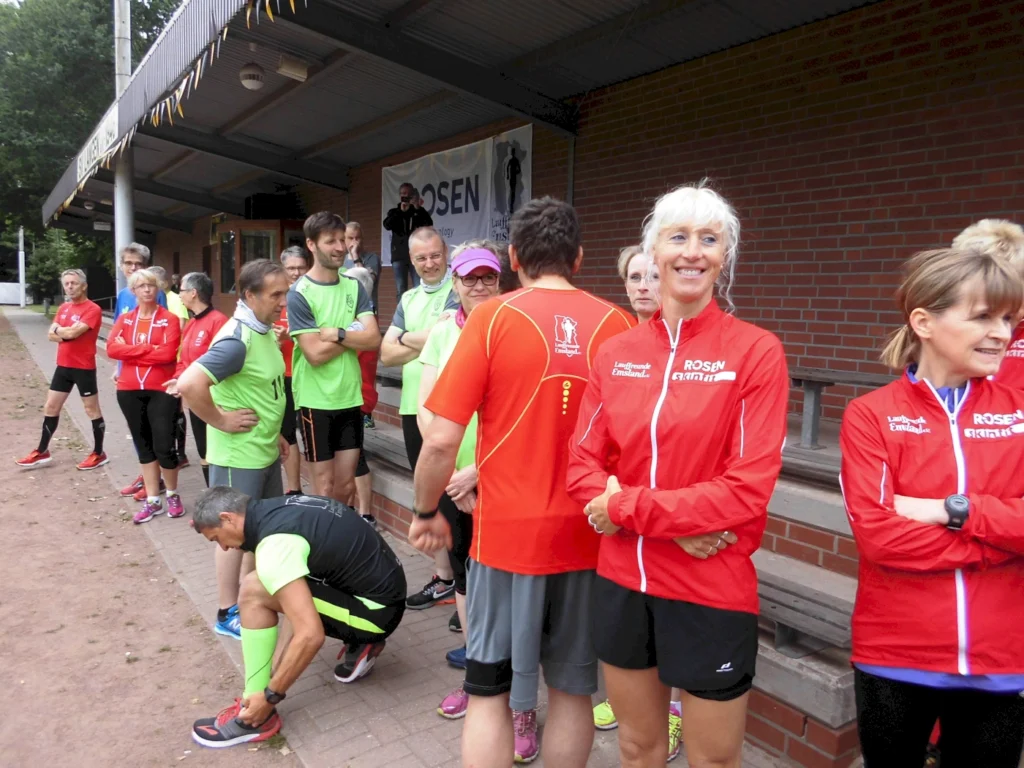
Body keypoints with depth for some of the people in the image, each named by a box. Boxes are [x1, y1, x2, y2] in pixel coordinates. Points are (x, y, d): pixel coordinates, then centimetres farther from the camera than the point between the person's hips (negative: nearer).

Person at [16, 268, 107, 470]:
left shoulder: (93, 309, -13)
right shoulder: (63, 308, 12)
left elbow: (72, 332, -23)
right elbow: (51, 335, 6)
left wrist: (58, 329, -3)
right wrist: (66, 333, -14)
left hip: (84, 367, -8)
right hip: (63, 366, 8)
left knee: (92, 410, 2)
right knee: (50, 407, 12)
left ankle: (99, 454, 11)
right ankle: (42, 452, 23)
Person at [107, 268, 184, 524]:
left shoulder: (169, 319, -3)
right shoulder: (125, 319, 10)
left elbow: (168, 353, -16)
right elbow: (112, 348, -6)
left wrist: (131, 350, -9)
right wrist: (148, 348, -12)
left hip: (161, 390, -4)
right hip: (130, 390, 4)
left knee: (164, 445, -6)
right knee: (143, 445, 11)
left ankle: (173, 495, 17)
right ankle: (152, 500, 20)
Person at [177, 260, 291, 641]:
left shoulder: (265, 332, 5)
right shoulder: (236, 340, -24)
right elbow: (189, 385, -35)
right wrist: (222, 421, -24)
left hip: (266, 451, 9)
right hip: (238, 455, -9)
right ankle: (228, 613, 22)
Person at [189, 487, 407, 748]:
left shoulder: (275, 545, -20)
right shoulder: (278, 509, 6)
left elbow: (310, 636, -24)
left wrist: (270, 696, -13)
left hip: (377, 610, -9)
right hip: (383, 590, 9)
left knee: (254, 592, -14)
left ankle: (255, 716, -3)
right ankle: (360, 642, 17)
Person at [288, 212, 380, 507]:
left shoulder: (355, 288, 6)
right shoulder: (299, 294, -9)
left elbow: (373, 339, -5)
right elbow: (315, 354, -17)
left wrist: (336, 333, -16)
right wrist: (354, 334, -8)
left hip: (351, 397, 5)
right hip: (316, 401, -4)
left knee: (346, 486, 13)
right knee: (325, 487, 7)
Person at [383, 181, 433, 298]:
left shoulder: (419, 212, 13)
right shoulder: (394, 212, 16)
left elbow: (429, 224, -3)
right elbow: (387, 225, -2)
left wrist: (418, 208, -14)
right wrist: (401, 211, -11)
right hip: (399, 255, 1)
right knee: (401, 290, 0)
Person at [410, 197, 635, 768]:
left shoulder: (493, 318, -10)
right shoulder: (617, 324, -3)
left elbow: (442, 439, -13)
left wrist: (426, 512, 3)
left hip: (508, 531, -2)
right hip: (589, 534, 3)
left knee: (491, 690, 14)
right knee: (573, 688, 19)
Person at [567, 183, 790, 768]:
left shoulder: (757, 351, -10)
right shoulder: (616, 353, 1)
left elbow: (748, 490, -16)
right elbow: (582, 464, 0)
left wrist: (624, 506, -16)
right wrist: (678, 523, -14)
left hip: (712, 592, -3)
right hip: (622, 580, 4)